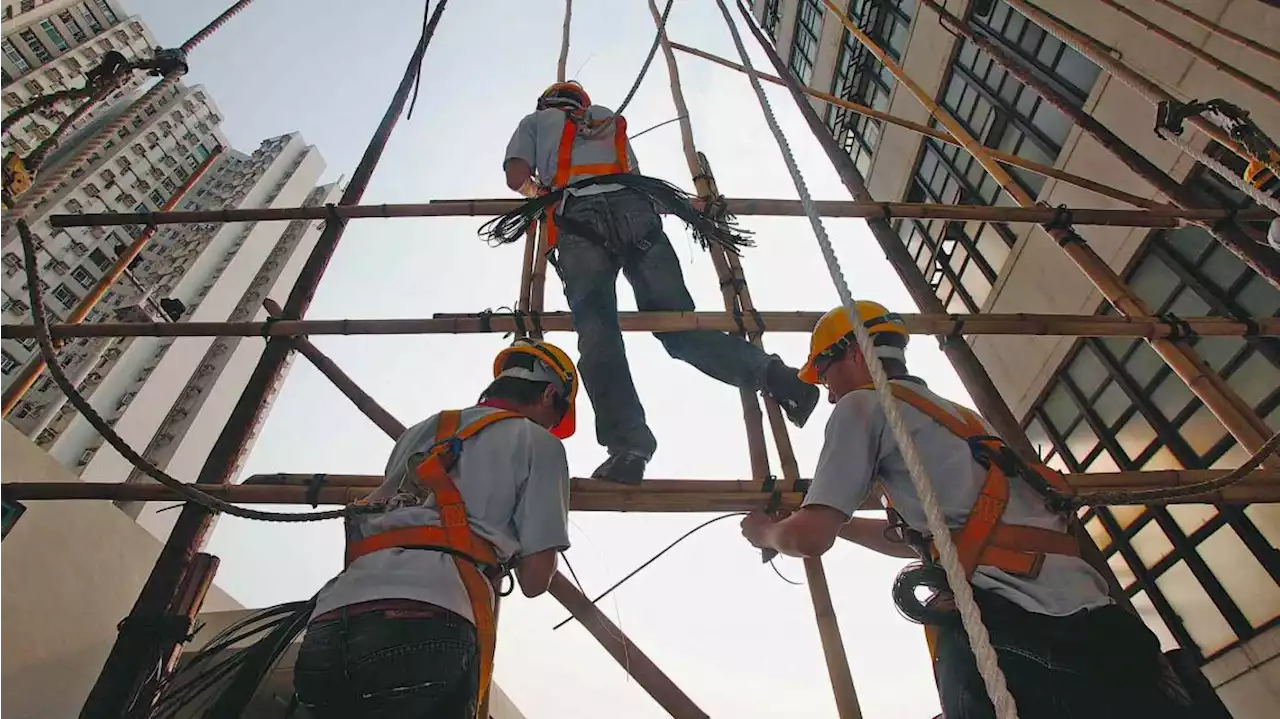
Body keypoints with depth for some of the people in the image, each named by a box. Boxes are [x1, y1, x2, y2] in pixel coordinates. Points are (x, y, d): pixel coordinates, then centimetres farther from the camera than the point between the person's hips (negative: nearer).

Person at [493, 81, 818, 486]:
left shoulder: (536, 121, 32)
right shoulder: (610, 120, 41)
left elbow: (517, 177, 19)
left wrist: (536, 191, 39)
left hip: (578, 215, -2)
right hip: (634, 208, 3)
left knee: (596, 329, -16)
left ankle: (627, 444, -32)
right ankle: (765, 371, -26)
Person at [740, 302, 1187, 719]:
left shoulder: (862, 405, 2)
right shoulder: (954, 414, 28)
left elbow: (809, 538, -6)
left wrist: (766, 532, 17)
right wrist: (836, 520, 42)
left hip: (1013, 625, -9)